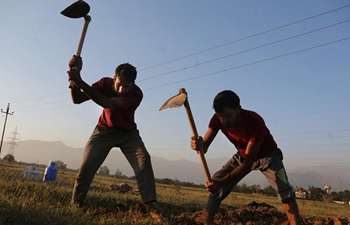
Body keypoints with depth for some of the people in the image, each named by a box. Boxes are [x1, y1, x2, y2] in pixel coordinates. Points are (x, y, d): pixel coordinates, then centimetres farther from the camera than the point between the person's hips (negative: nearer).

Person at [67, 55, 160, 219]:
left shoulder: (136, 94, -29)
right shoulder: (105, 83, -19)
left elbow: (108, 103, -43)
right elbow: (77, 99, -22)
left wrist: (80, 81, -48)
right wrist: (74, 76, -38)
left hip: (128, 133, -2)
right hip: (104, 131, 2)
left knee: (143, 160, -23)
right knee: (87, 165, -8)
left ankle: (150, 207, -22)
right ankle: (75, 204, 11)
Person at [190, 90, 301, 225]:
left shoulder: (255, 122, -40)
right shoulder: (218, 119, -25)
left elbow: (248, 163, -39)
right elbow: (205, 146, -24)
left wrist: (222, 182, -49)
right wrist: (198, 145, -51)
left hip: (267, 155, -4)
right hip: (243, 155, 4)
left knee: (284, 188, -28)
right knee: (214, 184, -8)